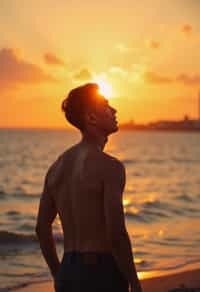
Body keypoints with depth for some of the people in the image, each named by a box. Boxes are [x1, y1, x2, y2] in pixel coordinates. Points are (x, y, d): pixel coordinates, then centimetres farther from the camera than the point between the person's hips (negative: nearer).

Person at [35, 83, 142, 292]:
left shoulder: (57, 166, 9)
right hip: (102, 273, -7)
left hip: (68, 271, 7)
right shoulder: (109, 166, -14)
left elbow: (42, 228, 13)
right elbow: (116, 234, -20)